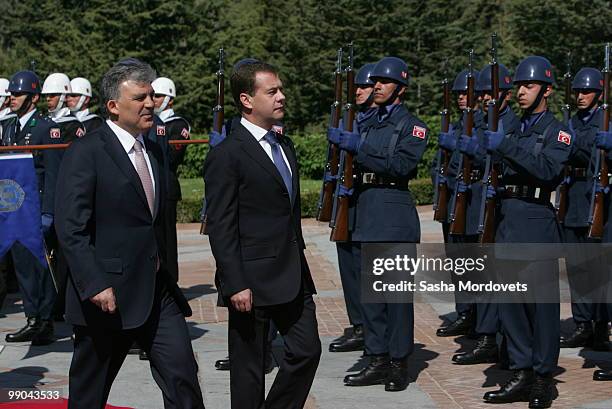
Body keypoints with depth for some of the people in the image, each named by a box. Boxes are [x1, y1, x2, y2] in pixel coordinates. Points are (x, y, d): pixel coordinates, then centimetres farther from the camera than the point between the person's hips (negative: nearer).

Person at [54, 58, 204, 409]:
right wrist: (95, 287, -23)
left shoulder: (154, 152, 13)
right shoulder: (85, 153, -11)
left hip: (159, 291, 6)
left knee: (183, 376, -2)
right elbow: (71, 230, -17)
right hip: (107, 296, -6)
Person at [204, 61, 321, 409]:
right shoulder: (227, 155, -12)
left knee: (307, 351, 8)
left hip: (293, 276, 8)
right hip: (253, 282, -8)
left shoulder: (285, 146, 13)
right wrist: (235, 285, -19)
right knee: (249, 367, 4)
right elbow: (221, 227, -15)